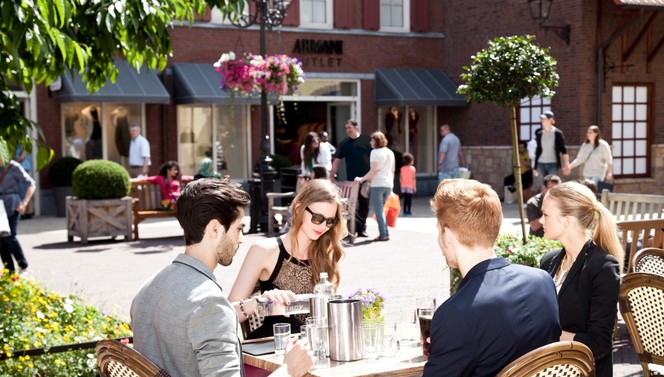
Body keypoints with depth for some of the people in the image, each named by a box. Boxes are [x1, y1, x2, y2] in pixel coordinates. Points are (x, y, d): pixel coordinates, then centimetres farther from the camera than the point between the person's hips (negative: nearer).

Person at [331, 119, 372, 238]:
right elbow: (337, 160, 4)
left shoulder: (367, 140, 2)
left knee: (364, 205, 8)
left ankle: (362, 228, 19)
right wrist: (332, 175, -3)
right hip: (351, 180, 0)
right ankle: (353, 228, 2)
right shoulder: (344, 144, 5)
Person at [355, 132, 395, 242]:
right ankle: (385, 233, 10)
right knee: (381, 210, 15)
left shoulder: (375, 152, -10)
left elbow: (373, 171, -15)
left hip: (377, 184, -7)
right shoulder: (390, 152, 13)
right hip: (388, 184, 7)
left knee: (378, 210, -2)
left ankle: (383, 234, -5)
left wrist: (362, 179, -11)